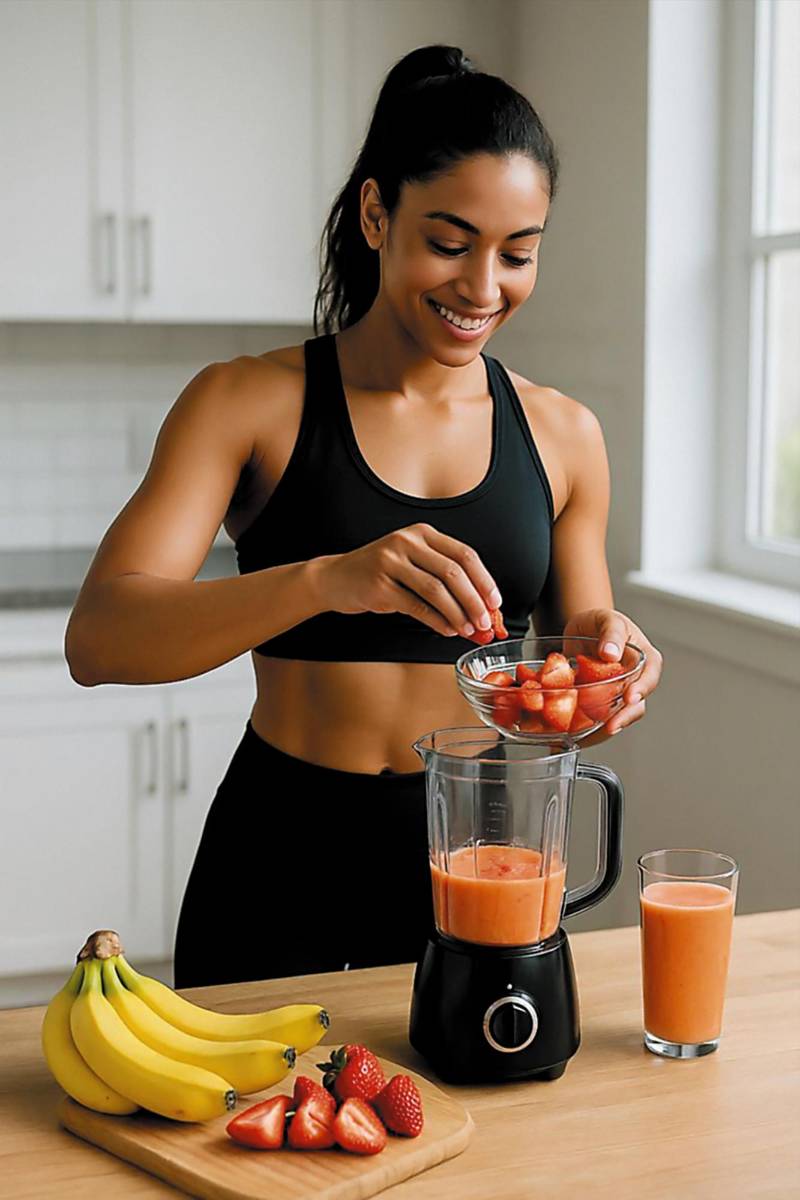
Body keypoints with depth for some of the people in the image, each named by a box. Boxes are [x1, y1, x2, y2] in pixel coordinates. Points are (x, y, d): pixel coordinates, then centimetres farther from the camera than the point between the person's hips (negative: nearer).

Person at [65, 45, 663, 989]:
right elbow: (98, 641, -21)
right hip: (280, 867, -2)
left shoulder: (562, 436, 2)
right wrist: (327, 579, -36)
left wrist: (601, 657, -14)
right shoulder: (249, 403, -8)